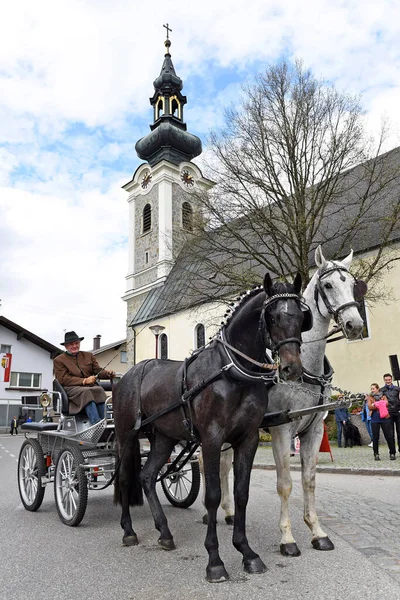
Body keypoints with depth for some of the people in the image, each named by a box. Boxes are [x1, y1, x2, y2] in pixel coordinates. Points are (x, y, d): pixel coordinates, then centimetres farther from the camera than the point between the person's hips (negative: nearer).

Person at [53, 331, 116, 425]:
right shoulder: (59, 360, 10)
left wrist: (108, 373, -12)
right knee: (86, 392, -36)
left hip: (90, 386, 3)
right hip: (71, 388, -3)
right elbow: (63, 379, -3)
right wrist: (84, 381, -14)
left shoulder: (88, 355, 23)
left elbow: (98, 370, 13)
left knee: (100, 390, -32)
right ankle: (97, 424, -48)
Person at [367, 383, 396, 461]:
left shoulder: (383, 396, 9)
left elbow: (386, 403, -9)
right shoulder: (370, 398, 8)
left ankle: (392, 453, 13)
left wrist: (375, 404, -15)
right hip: (374, 420, 0)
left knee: (389, 436, 0)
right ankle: (376, 454, 11)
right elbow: (369, 407, -7)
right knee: (375, 438, 2)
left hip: (385, 419, 0)